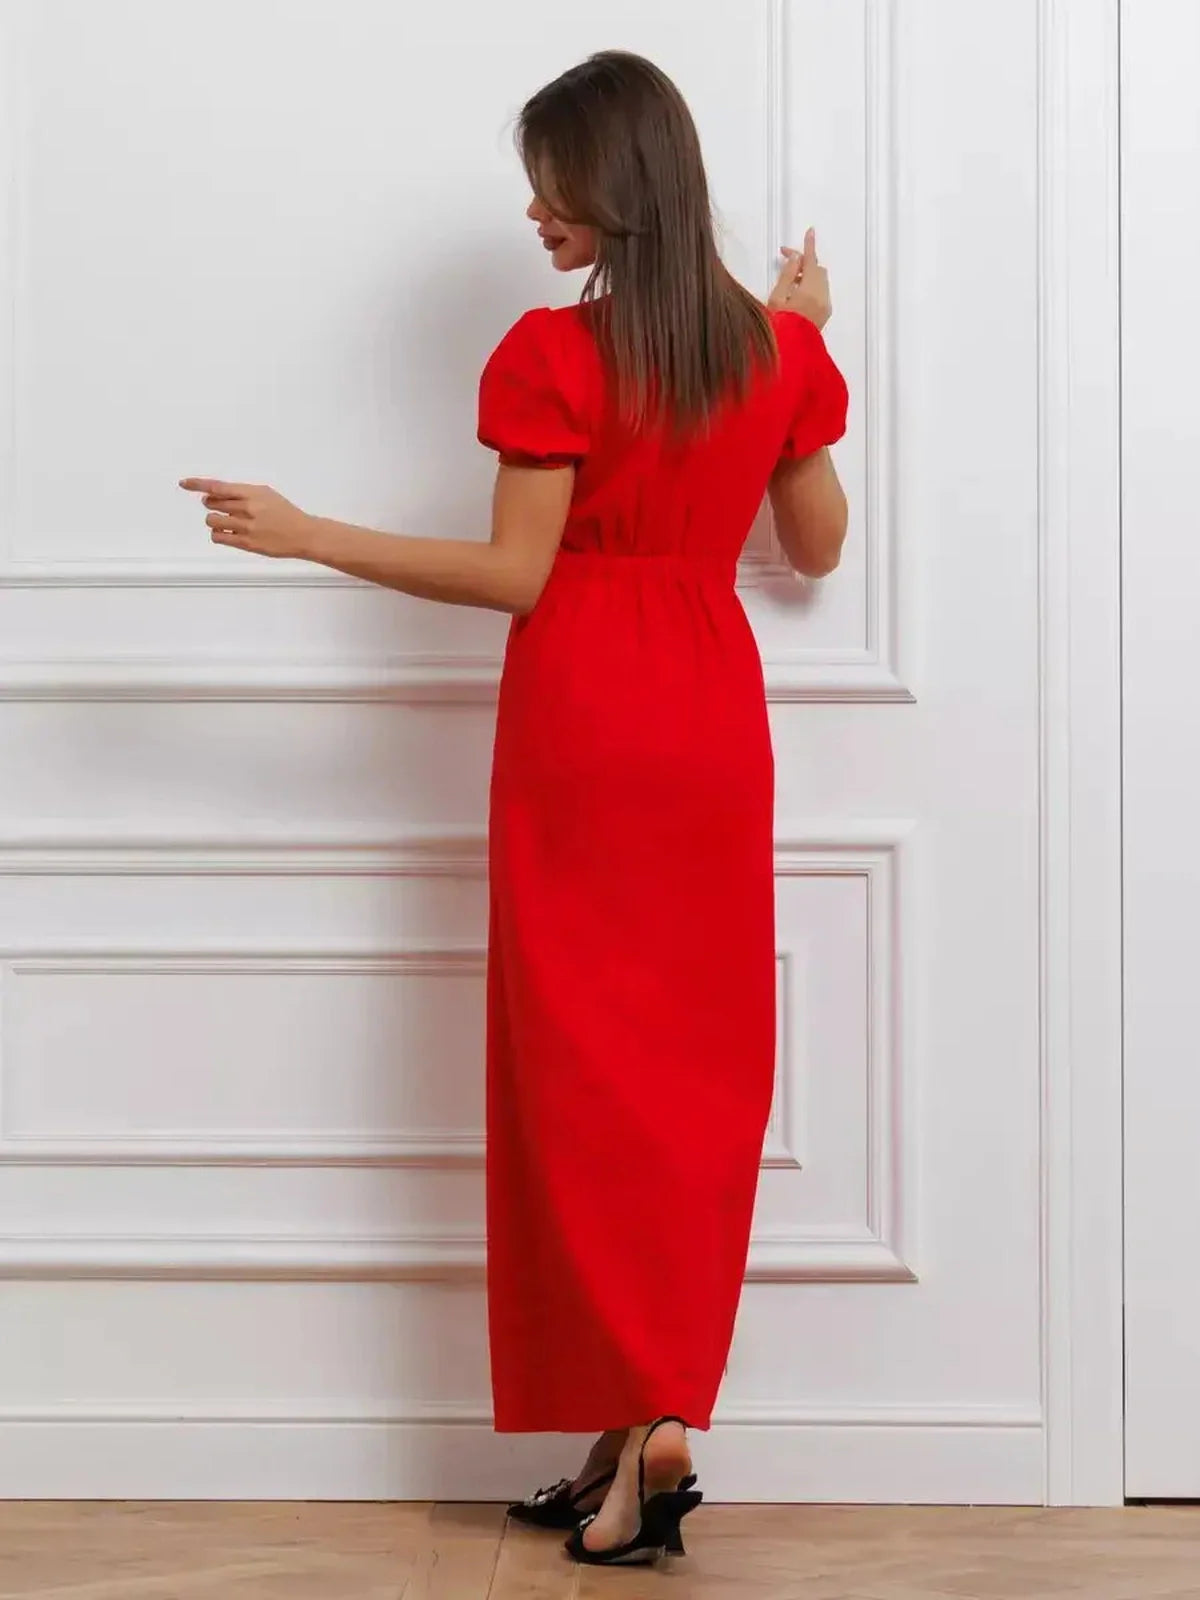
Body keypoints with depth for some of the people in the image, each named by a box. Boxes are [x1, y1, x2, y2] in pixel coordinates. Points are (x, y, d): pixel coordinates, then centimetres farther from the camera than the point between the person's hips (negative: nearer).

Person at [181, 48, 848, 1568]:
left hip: (581, 724, -5)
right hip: (713, 727, 5)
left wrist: (307, 535, -8)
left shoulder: (556, 354, -11)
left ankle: (637, 1424, -5)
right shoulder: (773, 347, 5)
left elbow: (515, 576, -12)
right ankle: (652, 1427, 13)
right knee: (698, 1068, 8)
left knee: (584, 1063, 0)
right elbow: (816, 548, 15)